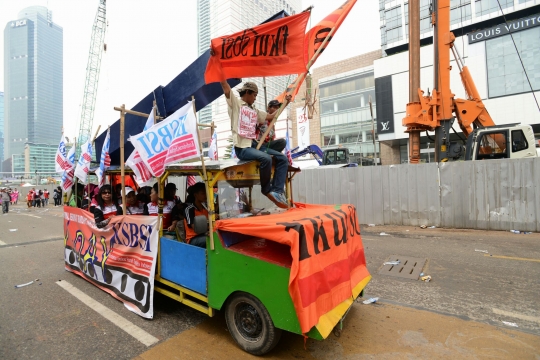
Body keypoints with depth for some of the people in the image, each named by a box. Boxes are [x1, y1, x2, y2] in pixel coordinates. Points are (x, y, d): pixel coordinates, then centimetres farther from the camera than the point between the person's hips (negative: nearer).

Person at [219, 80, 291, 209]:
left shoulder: (255, 111, 24)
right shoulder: (235, 103, 4)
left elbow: (271, 116, 29)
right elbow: (225, 85, -5)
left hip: (254, 145, 8)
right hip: (242, 147, -8)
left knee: (283, 158, -5)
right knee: (266, 158, -32)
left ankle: (277, 191, -11)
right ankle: (266, 189, -9)